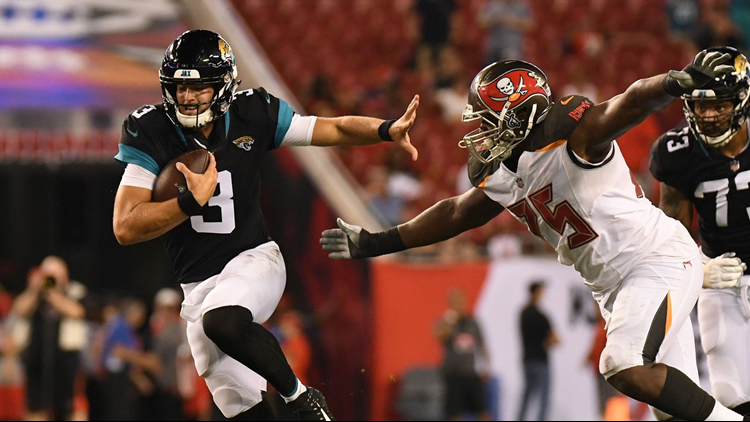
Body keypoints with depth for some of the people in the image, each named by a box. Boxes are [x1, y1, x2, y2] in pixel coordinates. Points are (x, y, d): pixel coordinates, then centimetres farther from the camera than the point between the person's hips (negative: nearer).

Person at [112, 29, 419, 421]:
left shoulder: (251, 117, -7)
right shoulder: (150, 132, -11)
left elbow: (337, 128, -1)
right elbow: (125, 228, -18)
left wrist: (388, 130, -21)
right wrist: (193, 201, -30)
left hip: (254, 259, -2)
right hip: (199, 284, 2)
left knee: (222, 320, -35)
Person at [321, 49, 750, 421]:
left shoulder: (574, 137, -17)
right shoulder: (502, 180, 8)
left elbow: (630, 104, -34)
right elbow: (455, 214, 23)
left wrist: (680, 81, -55)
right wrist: (375, 244, 27)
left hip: (659, 260, -9)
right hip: (615, 284, 9)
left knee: (628, 369, -26)